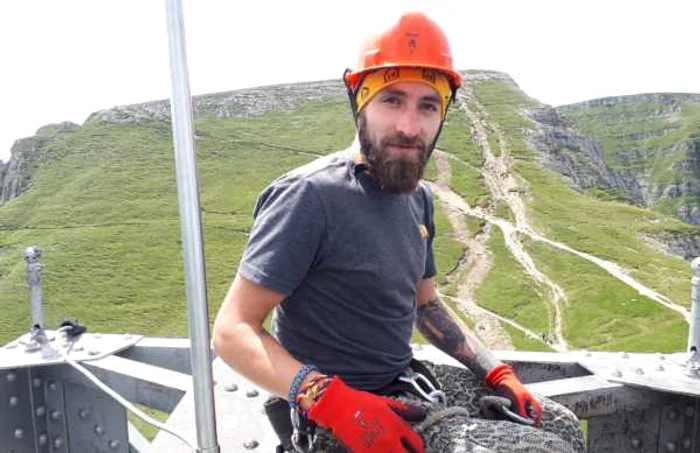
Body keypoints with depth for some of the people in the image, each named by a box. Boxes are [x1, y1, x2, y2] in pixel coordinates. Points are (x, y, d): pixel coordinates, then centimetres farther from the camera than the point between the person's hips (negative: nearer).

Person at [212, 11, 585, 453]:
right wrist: (332, 399, -32)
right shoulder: (310, 196, -21)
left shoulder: (418, 197, 5)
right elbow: (233, 329, -20)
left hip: (408, 382, 8)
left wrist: (499, 375, 7)